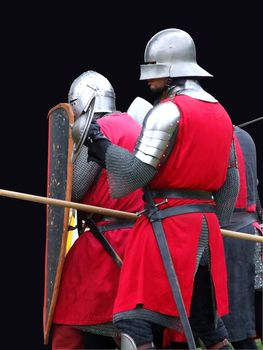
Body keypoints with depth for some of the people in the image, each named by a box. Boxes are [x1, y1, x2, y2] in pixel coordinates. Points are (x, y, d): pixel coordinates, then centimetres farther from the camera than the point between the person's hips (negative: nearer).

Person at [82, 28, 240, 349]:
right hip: (206, 225, 8)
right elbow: (230, 181, 18)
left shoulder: (168, 111, -11)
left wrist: (100, 145, -2)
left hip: (167, 224, -8)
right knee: (207, 322, 15)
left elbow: (136, 172, -14)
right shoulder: (220, 114, 15)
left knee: (135, 324, -7)